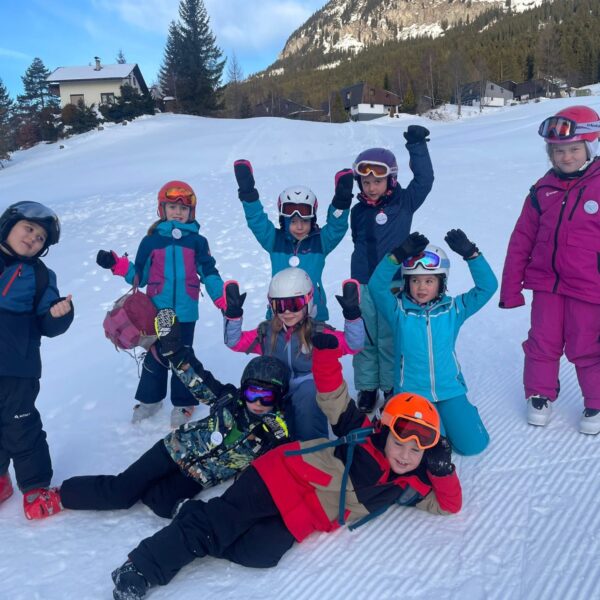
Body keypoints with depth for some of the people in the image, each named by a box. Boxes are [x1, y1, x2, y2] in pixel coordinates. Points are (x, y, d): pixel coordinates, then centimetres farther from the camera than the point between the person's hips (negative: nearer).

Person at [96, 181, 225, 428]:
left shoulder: (197, 241, 3)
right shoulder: (150, 241, 4)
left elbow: (209, 273, 3)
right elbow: (140, 277, 5)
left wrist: (222, 299, -8)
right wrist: (118, 265, -10)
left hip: (185, 312, -1)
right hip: (157, 311, 1)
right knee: (155, 356, 12)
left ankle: (183, 403, 24)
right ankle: (149, 399, 30)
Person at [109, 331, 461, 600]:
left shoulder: (412, 487, 4)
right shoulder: (366, 436, -8)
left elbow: (448, 505, 8)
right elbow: (335, 401, -8)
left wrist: (443, 469, -12)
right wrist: (326, 354, -24)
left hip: (307, 519, 4)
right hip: (287, 476, -4)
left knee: (257, 554, -20)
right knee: (218, 520, -18)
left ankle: (202, 533, 5)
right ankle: (141, 568, -6)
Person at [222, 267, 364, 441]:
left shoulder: (318, 332, -6)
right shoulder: (266, 332, 4)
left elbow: (353, 344, -14)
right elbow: (235, 341, 1)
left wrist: (352, 314, -29)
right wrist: (233, 313, -14)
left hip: (309, 388, -4)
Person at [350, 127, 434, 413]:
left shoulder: (403, 203, -2)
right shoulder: (358, 211, 6)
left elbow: (424, 180, -11)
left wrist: (417, 147, -15)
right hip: (363, 285, 3)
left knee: (390, 340, 5)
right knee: (364, 340, 9)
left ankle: (392, 387, 21)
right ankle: (367, 387, 22)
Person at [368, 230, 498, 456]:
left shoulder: (453, 309, 1)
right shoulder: (399, 311, -4)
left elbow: (487, 286, -5)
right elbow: (376, 286, -19)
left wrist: (471, 254, -17)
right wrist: (397, 256, -31)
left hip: (450, 390, 2)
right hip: (411, 393, -2)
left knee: (472, 445, -4)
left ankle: (445, 416, 25)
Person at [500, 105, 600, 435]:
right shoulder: (543, 189, 2)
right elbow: (522, 240, 5)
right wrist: (510, 287, 4)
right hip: (546, 283, 3)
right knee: (542, 343, 11)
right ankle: (540, 395, 31)